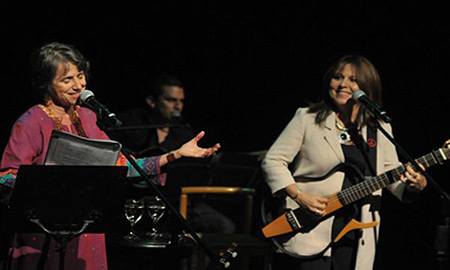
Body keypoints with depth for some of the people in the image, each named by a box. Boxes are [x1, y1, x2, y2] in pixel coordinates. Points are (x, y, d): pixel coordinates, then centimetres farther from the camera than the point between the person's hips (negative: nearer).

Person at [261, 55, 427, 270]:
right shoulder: (307, 119, 3)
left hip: (356, 238, 3)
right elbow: (272, 161, 2)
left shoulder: (379, 128, 13)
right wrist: (299, 195, -12)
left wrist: (414, 184, -9)